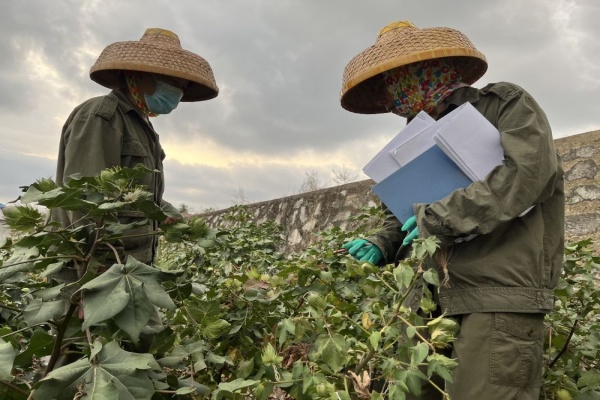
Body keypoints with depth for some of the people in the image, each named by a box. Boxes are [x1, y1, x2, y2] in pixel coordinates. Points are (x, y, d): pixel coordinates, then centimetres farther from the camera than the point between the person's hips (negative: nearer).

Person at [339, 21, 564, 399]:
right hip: (445, 300, 7)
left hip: (504, 299, -6)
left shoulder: (505, 103, 0)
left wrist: (437, 218, -16)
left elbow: (528, 172, -18)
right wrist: (381, 244, 3)